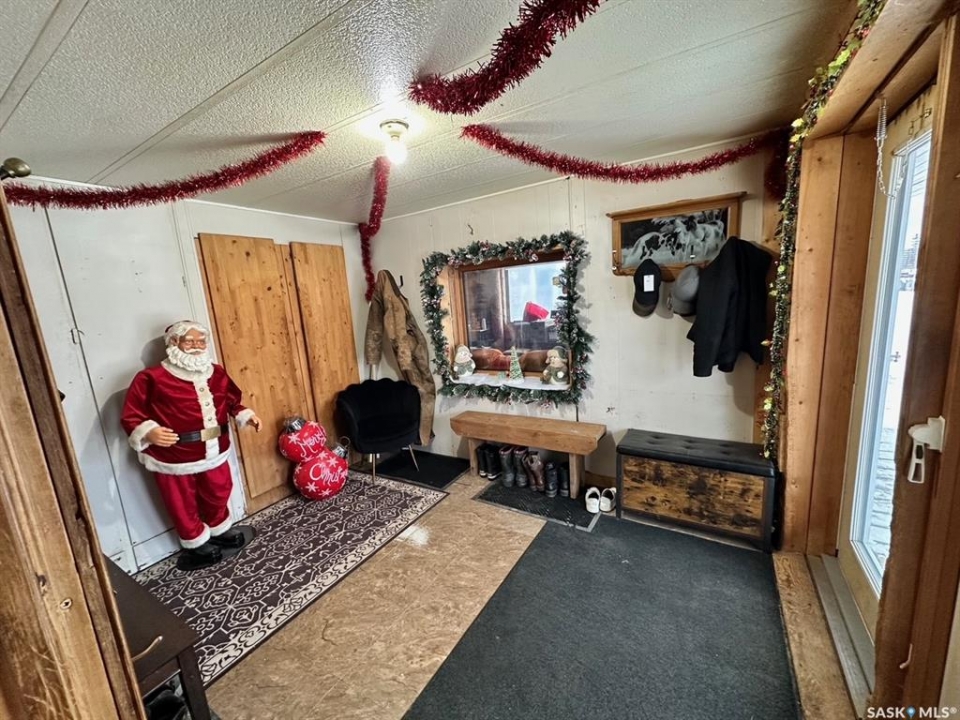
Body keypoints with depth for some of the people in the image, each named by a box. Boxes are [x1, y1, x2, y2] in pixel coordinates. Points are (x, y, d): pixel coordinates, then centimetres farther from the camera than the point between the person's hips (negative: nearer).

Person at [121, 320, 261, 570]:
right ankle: (196, 545, 40)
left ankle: (220, 530, 50)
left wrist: (246, 415, -2)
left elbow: (231, 401, 12)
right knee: (183, 505, 16)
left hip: (213, 452, 5)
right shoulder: (152, 378, -15)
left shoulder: (216, 373, 1)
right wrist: (149, 432, -30)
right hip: (173, 458, -4)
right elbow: (131, 416, -13)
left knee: (217, 495, 24)